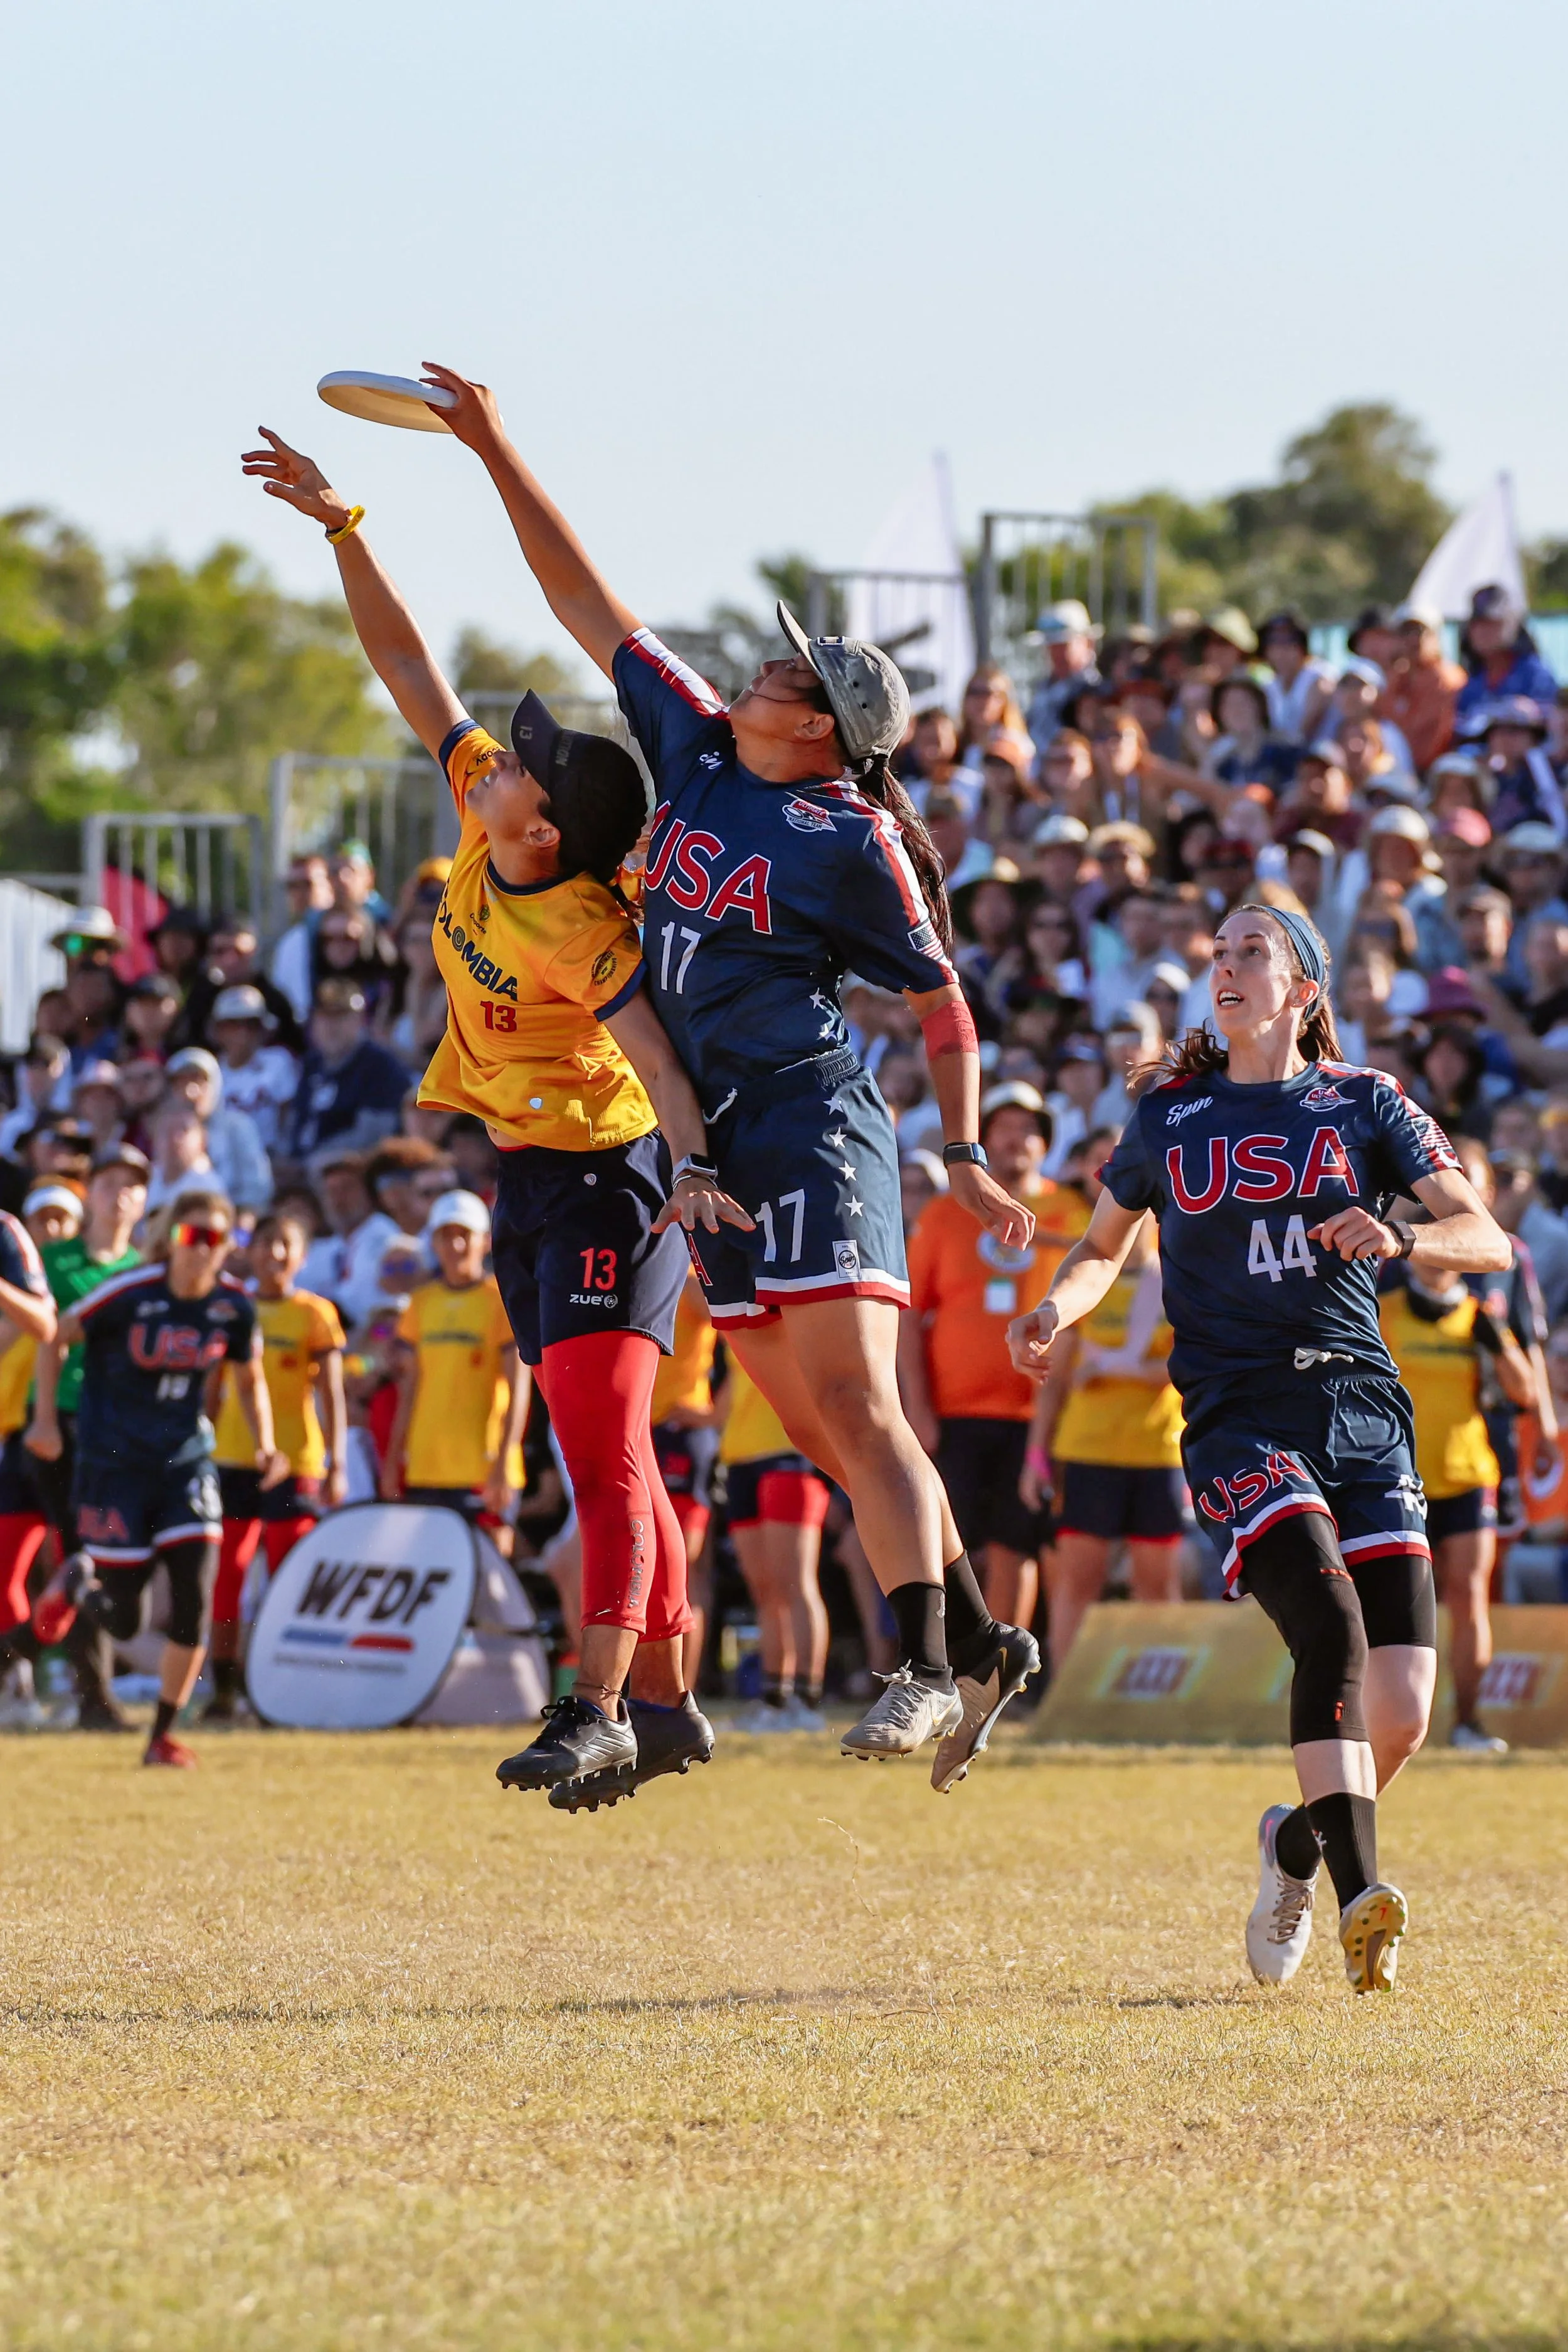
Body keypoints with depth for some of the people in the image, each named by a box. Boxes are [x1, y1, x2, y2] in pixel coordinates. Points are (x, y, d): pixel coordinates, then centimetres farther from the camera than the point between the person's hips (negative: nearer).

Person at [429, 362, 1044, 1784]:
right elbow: (585, 599, 12)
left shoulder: (853, 841, -7)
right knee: (822, 1428, 7)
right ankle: (983, 1647, 13)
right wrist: (495, 452, 10)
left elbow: (943, 1004, 0)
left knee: (854, 1410, -15)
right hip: (715, 1146, 7)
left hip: (812, 1131, -7)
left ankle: (922, 1668, -20)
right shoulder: (693, 749, 10)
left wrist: (967, 1157, -6)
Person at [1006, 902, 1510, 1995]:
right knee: (1332, 1620, -29)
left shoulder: (1365, 1103, 11)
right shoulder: (1171, 1116, 14)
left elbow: (1488, 1240, 5)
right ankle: (1360, 1899, -36)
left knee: (1402, 1716, -8)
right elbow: (1104, 1249, 27)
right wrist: (1056, 1310, 5)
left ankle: (1301, 1842, 24)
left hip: (1364, 1411, 1)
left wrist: (1399, 1238, -15)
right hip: (1240, 1414, -1)